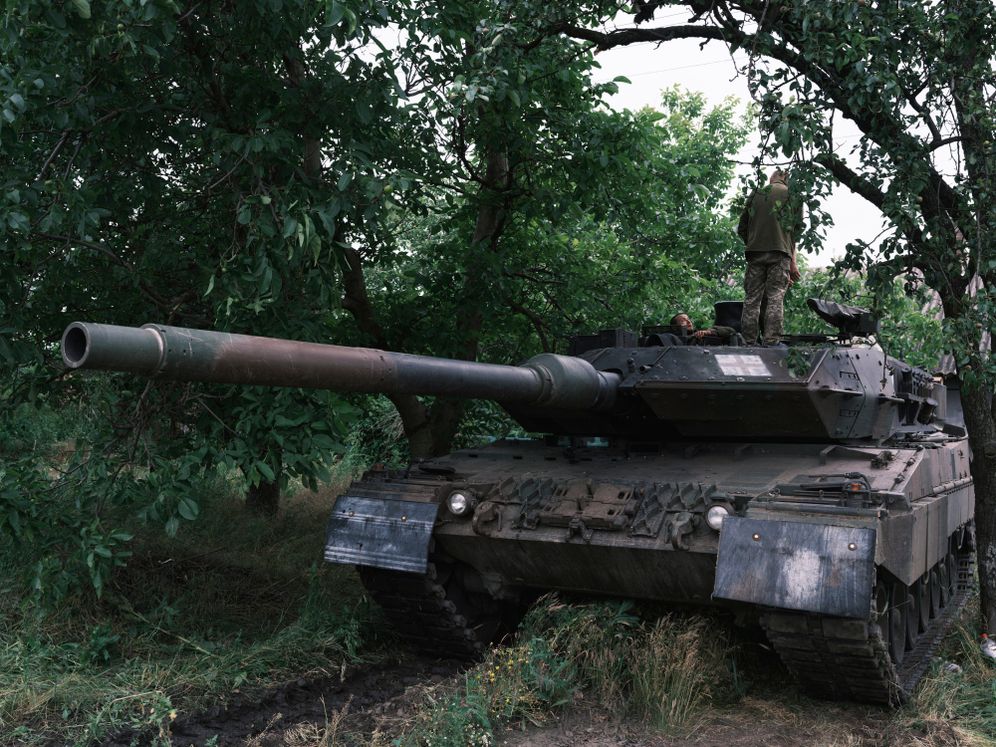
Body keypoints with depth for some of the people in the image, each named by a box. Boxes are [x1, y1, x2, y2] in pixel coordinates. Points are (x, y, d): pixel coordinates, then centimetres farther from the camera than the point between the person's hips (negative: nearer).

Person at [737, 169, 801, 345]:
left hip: (755, 251, 2)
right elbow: (793, 231, 5)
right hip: (780, 252, -2)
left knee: (752, 299, 3)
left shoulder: (755, 194, 15)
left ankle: (748, 343, 0)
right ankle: (771, 342, -12)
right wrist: (793, 262, 6)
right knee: (776, 299, -5)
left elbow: (741, 229, 13)